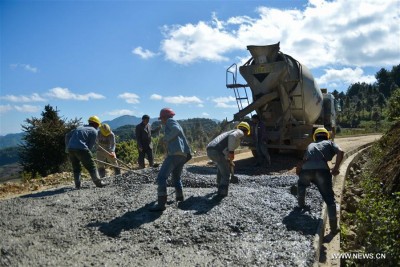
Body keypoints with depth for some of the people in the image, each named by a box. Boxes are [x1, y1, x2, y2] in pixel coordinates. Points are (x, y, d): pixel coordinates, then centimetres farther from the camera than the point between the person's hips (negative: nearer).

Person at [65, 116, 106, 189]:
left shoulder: (80, 127, 25)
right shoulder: (94, 131, 6)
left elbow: (67, 135, 25)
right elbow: (91, 146, 2)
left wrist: (68, 147, 28)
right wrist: (87, 154, 14)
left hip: (70, 149, 7)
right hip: (81, 149, -6)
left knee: (76, 167, 19)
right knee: (91, 166, 5)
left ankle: (77, 185, 18)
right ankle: (98, 182, 10)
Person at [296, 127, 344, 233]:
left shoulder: (311, 145, 34)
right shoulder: (329, 143, 27)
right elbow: (340, 152, 6)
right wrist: (336, 168, 9)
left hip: (306, 169, 2)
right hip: (322, 169, -2)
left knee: (301, 184, 37)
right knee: (329, 198, 6)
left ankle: (301, 204, 44)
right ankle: (333, 226, 2)